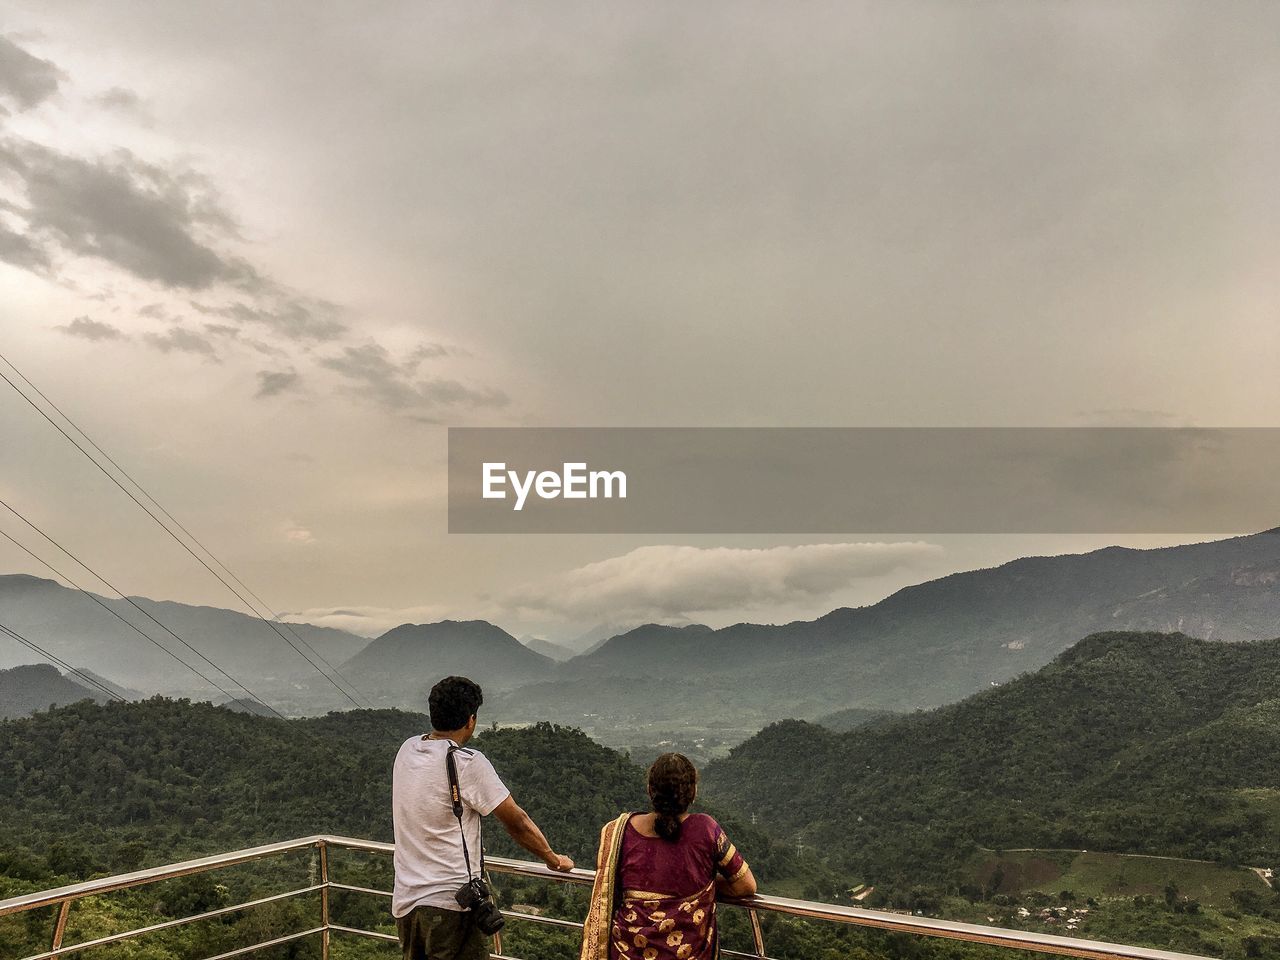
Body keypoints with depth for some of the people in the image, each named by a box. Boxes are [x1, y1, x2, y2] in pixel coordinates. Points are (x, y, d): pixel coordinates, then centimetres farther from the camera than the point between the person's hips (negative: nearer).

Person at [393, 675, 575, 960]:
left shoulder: (407, 750, 4)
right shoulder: (467, 763, -16)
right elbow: (517, 822, -9)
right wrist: (554, 859, 7)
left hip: (404, 902, 7)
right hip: (451, 903, -7)